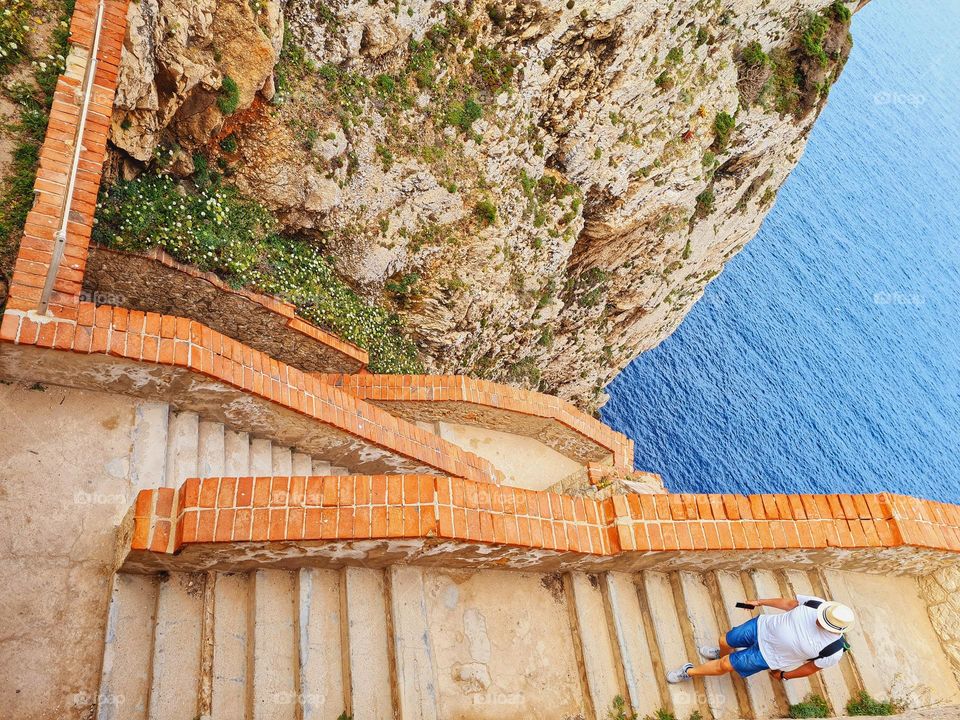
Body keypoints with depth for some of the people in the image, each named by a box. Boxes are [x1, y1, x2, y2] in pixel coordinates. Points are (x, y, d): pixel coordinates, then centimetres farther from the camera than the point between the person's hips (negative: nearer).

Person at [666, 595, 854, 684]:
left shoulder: (832, 652, -27)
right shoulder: (817, 604, -20)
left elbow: (811, 668, -10)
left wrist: (783, 675, 2)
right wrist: (759, 602, 7)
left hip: (768, 655, -3)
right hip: (763, 627, 4)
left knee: (724, 666, 2)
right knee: (725, 641, 19)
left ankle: (690, 672, 31)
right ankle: (722, 655, 58)